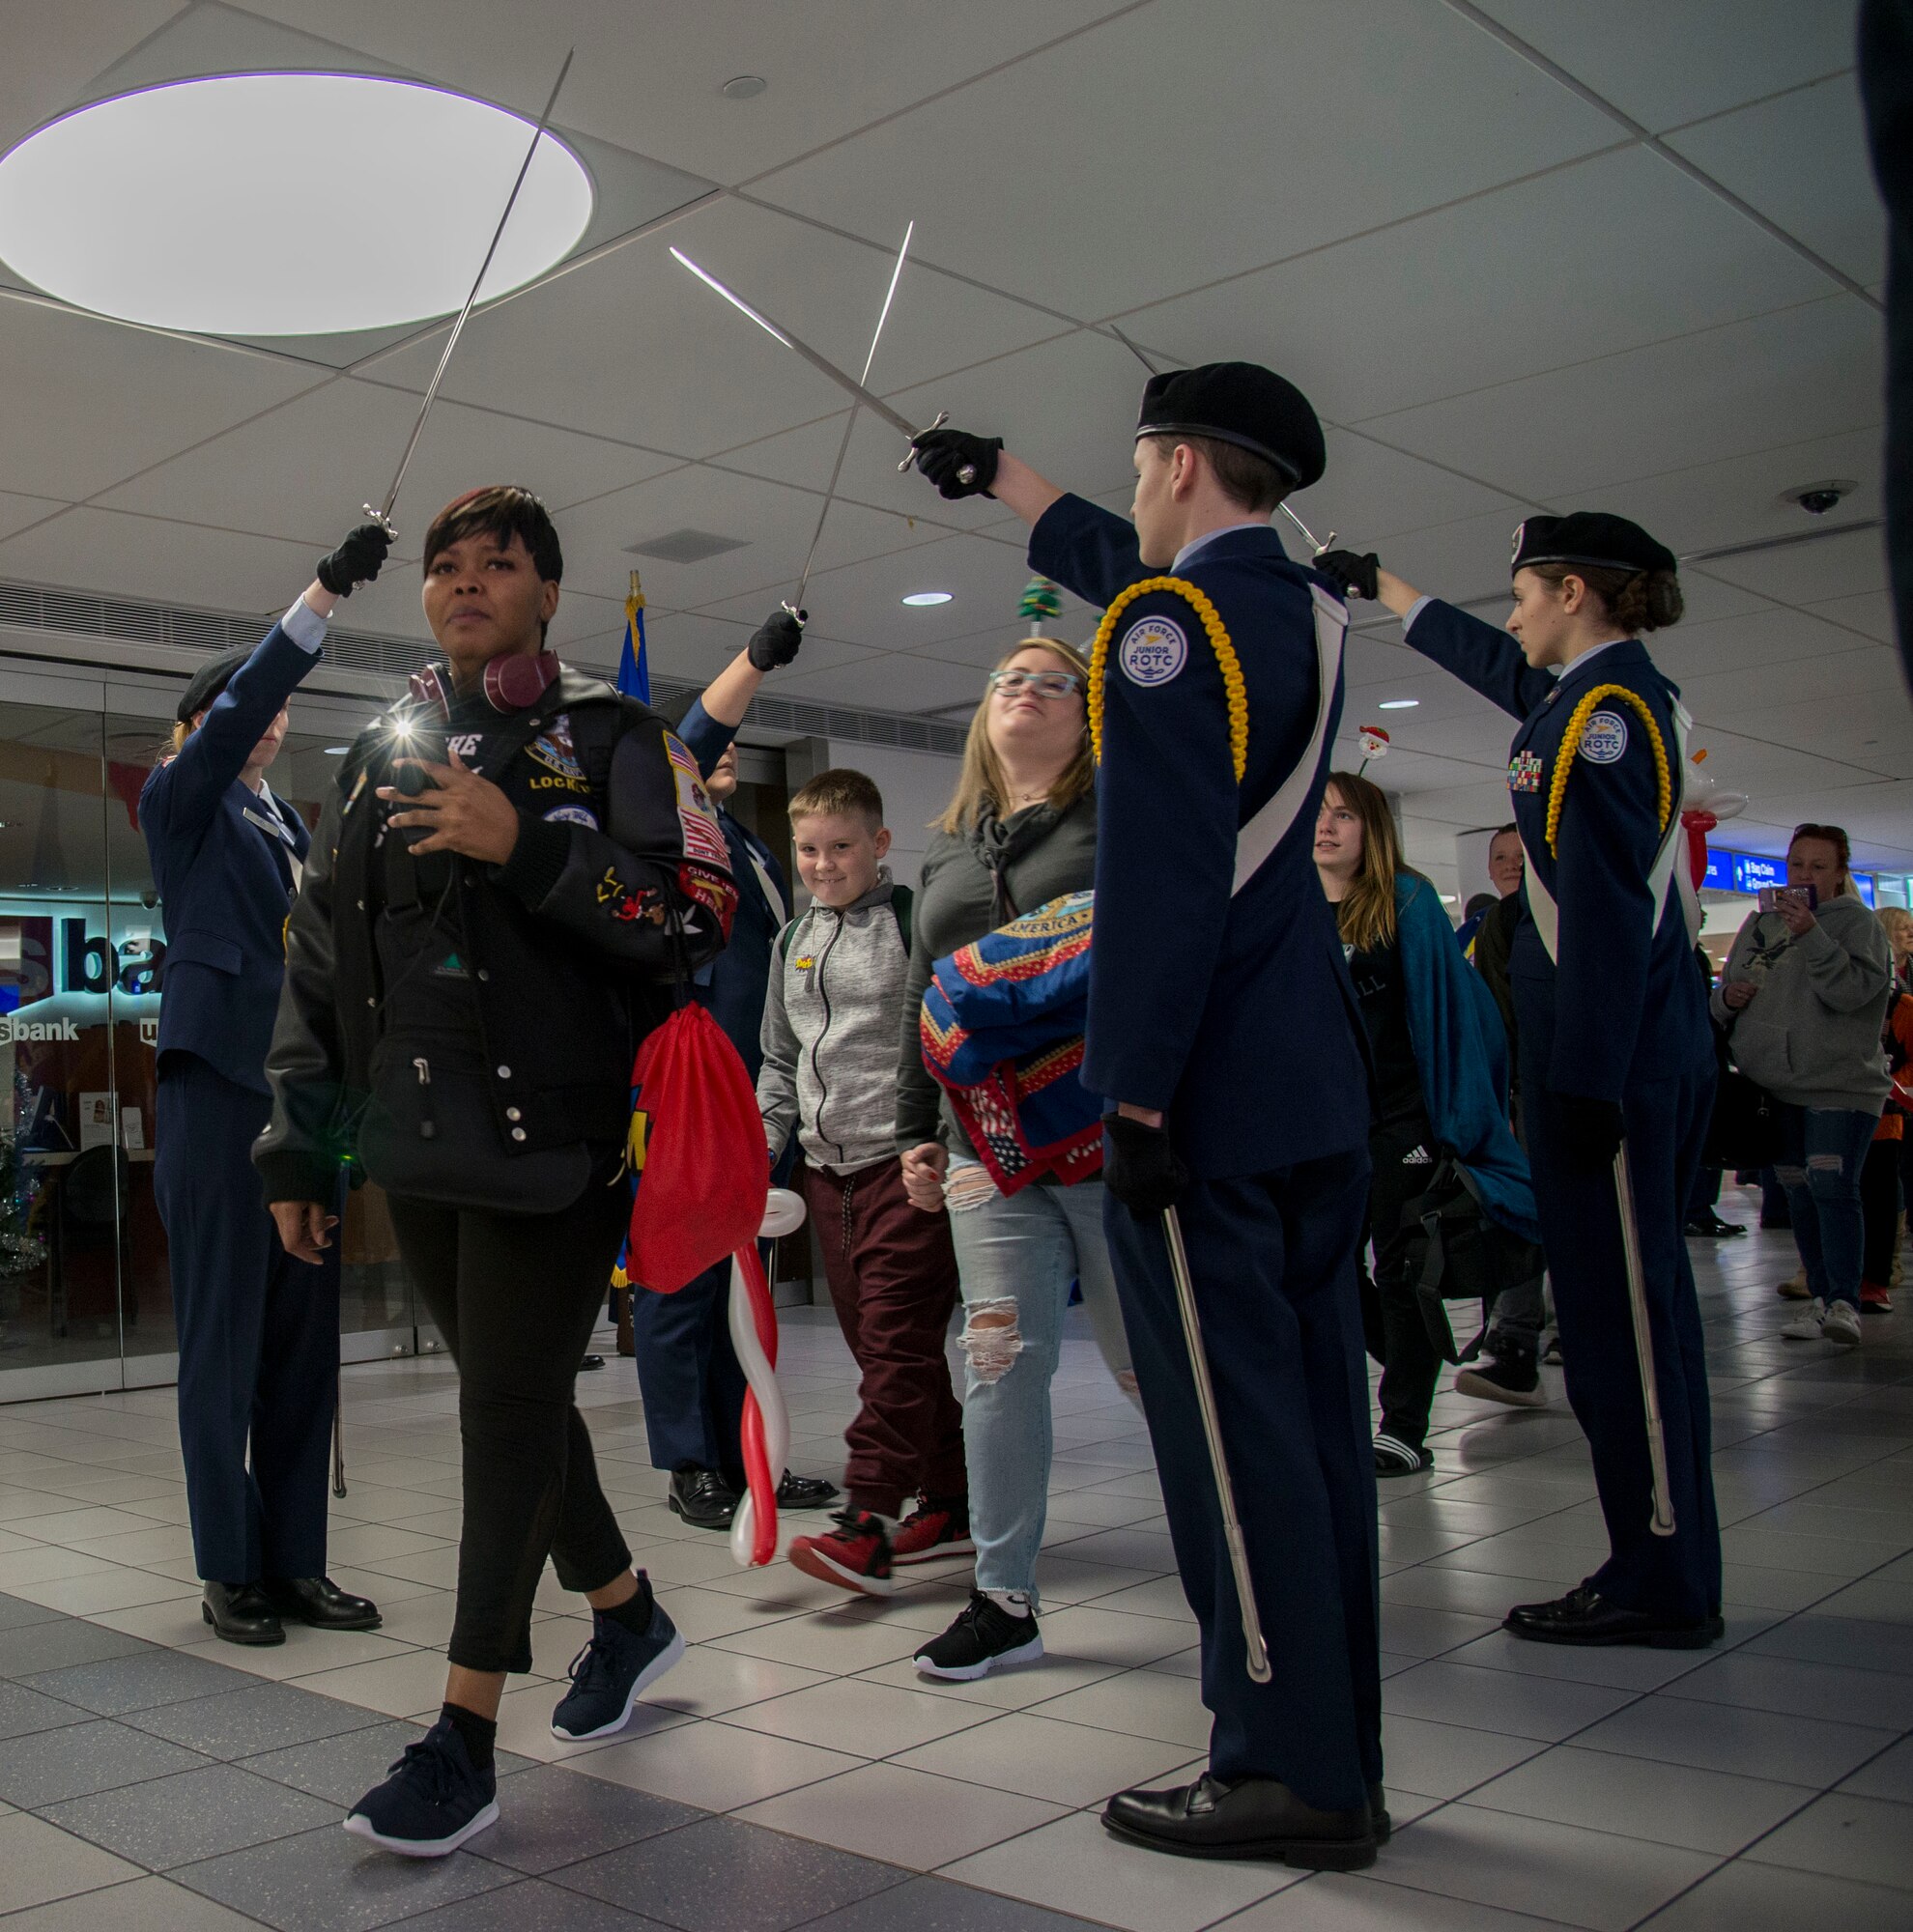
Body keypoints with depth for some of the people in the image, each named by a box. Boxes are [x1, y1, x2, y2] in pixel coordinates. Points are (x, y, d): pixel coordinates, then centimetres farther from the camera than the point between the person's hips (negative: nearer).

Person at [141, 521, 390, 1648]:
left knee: (305, 1339, 7)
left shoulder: (289, 824, 21)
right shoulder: (181, 802, 1)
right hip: (221, 1089, -6)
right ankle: (231, 1571, 7)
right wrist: (325, 593, -21)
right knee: (224, 1340, -1)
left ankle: (298, 1564, 14)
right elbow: (239, 706, -13)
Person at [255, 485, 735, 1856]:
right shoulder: (383, 756, 16)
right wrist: (299, 1145, 14)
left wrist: (526, 846, -18)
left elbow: (699, 918, -10)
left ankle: (465, 1741, 2)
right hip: (420, 1141, 6)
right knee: (510, 1400, 14)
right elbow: (320, 960, 17)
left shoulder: (614, 739, 1)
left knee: (511, 1410, -5)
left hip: (558, 1130, -5)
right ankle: (628, 1617, 36)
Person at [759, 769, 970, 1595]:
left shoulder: (915, 921, -4)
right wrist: (761, 1147, 11)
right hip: (828, 1166, 7)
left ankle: (867, 1525, -11)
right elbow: (781, 1061, 22)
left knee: (896, 1336, -10)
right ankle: (948, 1503, 20)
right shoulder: (793, 942, 16)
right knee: (878, 1341, 10)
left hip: (906, 1158, -7)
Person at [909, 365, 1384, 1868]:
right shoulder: (1306, 610, 17)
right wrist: (995, 475, 47)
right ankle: (1340, 1764, 20)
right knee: (1312, 1413, 11)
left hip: (1208, 1089, -9)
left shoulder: (1168, 622, -10)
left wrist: (1138, 1097, -18)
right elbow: (1110, 560, 35)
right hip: (1320, 1088, 9)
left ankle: (1291, 1772, 4)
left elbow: (1159, 874, -19)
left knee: (1233, 1422, -4)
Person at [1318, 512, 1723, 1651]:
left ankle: (1657, 1587, 2)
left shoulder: (1599, 712, -13)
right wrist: (1380, 585, 46)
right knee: (1648, 1301, 13)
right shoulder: (1633, 696, 16)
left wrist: (1585, 1081, -20)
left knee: (1611, 1311, -5)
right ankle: (1675, 1574, 21)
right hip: (1662, 1048, 10)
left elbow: (1603, 911, -20)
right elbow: (1493, 664, 34)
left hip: (1610, 1059, -10)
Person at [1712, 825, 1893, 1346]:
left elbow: (1851, 990, -19)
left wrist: (1811, 933, -26)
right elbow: (1725, 994, 20)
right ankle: (1819, 1297, 18)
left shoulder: (1856, 922, -2)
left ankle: (1845, 1301, -11)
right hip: (1774, 1087, 6)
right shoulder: (1759, 922, 13)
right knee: (1799, 1195, 10)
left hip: (1841, 1085, -5)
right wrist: (1726, 996, -3)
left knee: (1833, 1189, -16)